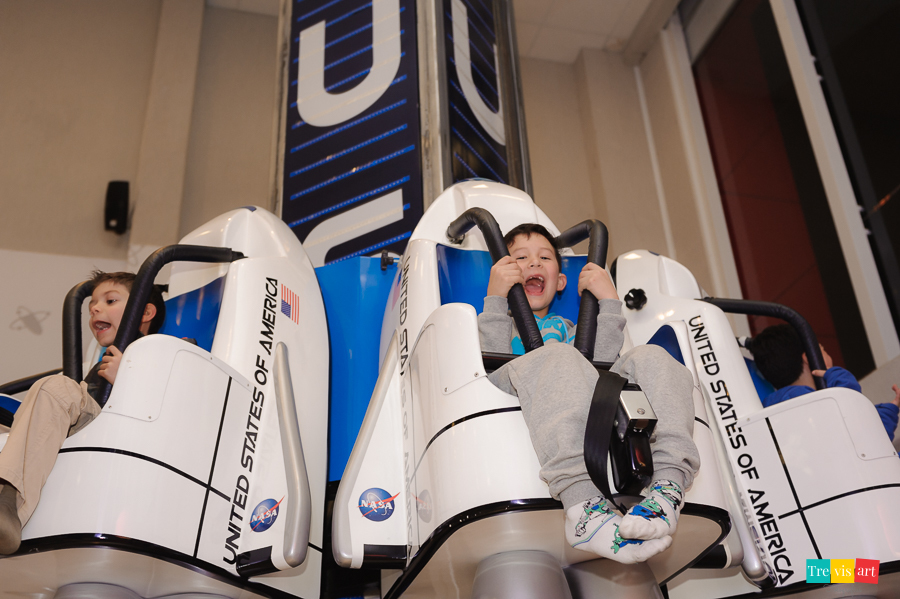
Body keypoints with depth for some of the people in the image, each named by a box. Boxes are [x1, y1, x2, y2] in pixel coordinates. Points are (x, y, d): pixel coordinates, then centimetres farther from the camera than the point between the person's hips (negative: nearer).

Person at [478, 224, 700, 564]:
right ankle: (583, 507, -57)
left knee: (651, 358, -19)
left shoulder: (566, 328, 41)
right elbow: (493, 367, 5)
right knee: (559, 357, -35)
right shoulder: (495, 322, 32)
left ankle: (669, 487, -44)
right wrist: (496, 299, -1)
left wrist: (609, 304, 12)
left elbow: (601, 366, 16)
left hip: (595, 409, 4)